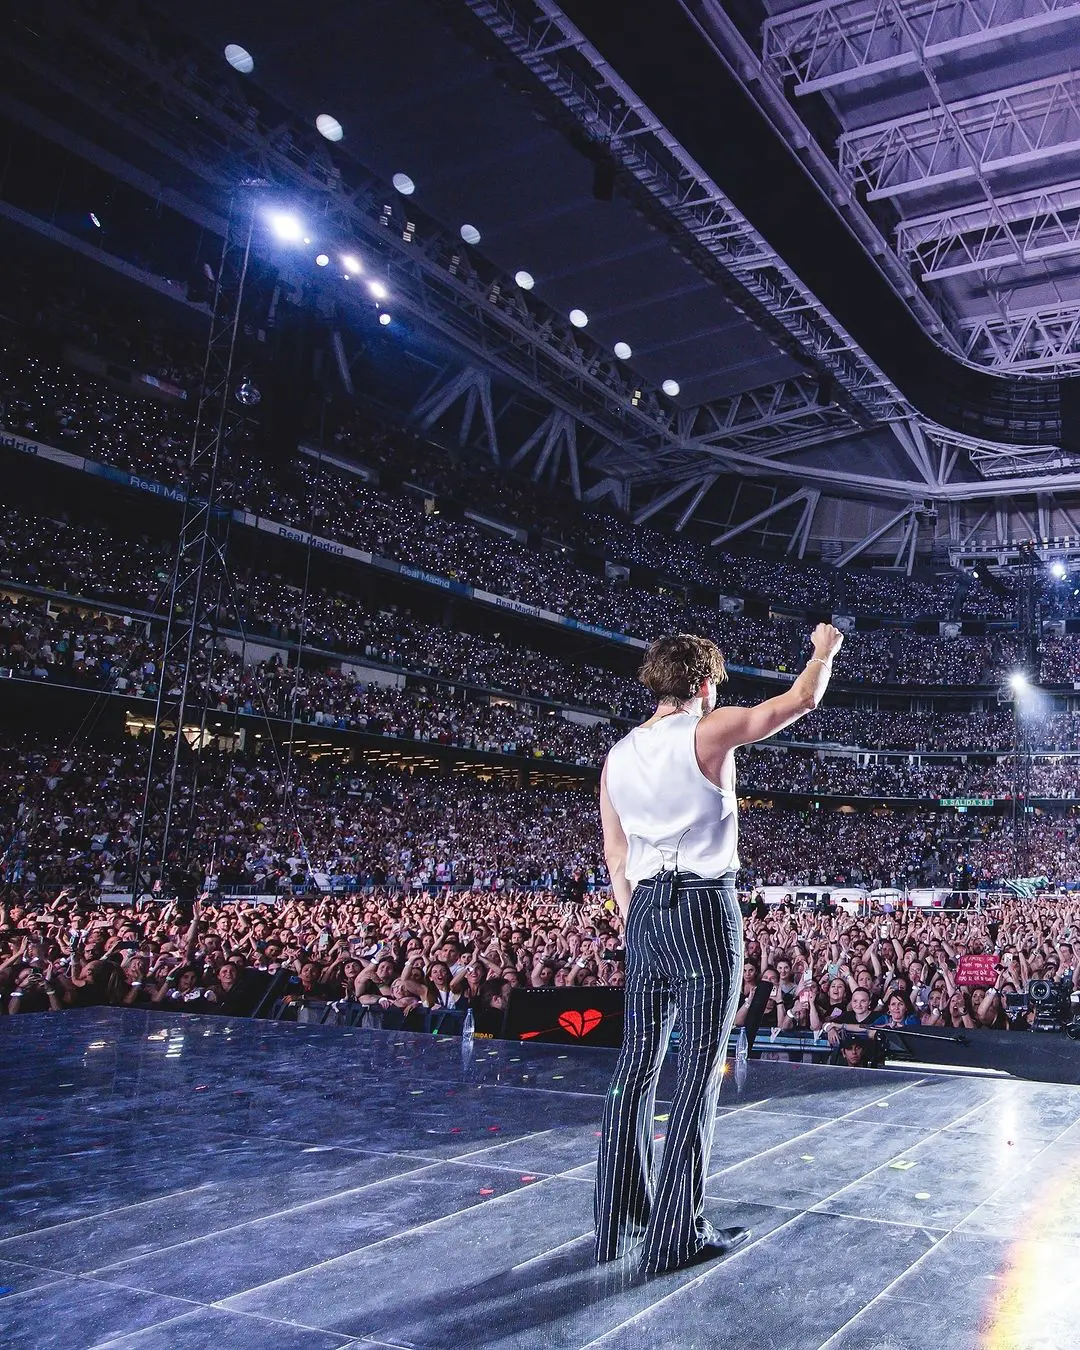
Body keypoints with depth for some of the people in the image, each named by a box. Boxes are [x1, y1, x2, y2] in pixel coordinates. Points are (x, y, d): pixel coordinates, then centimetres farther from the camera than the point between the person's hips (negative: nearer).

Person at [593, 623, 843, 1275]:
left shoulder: (618, 756, 9)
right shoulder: (710, 731, -7)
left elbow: (615, 856, 12)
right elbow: (802, 699, 2)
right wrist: (825, 649, 19)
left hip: (646, 910, 6)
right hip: (705, 908, -6)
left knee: (638, 1063, 11)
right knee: (700, 1068, 0)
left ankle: (619, 1222, 20)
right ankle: (678, 1235, 6)